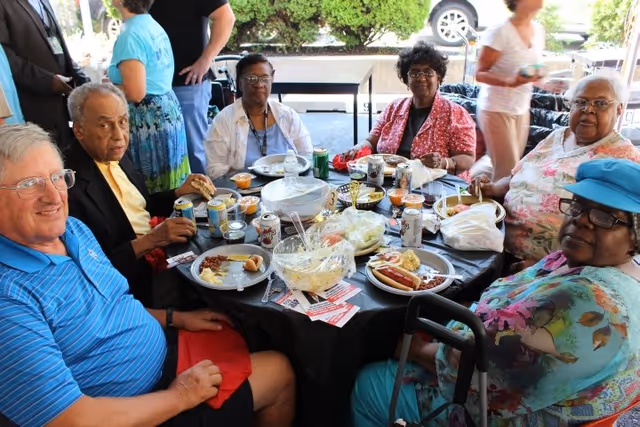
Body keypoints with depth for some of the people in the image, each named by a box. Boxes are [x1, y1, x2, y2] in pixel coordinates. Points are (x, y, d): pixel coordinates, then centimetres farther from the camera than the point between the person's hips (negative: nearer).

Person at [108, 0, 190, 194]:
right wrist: (114, 83, 21)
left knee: (154, 194, 1)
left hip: (148, 121, -10)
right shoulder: (153, 25, 12)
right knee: (171, 192, 16)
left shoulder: (130, 35, -16)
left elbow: (135, 93, -23)